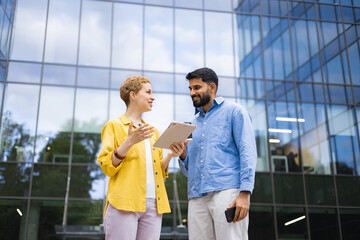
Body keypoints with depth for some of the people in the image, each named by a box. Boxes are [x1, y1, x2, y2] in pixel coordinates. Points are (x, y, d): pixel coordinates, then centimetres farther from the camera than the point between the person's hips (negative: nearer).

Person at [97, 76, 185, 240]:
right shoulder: (114, 125, 5)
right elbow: (107, 167, -5)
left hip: (153, 204, 5)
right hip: (124, 203, -5)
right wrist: (129, 142, -17)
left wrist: (170, 156, 1)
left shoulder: (153, 131, 23)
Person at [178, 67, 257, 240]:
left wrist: (245, 193, -15)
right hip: (197, 197, 5)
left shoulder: (234, 111, 9)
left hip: (227, 191, -5)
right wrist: (183, 154, 0)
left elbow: (248, 152, -3)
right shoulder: (193, 124, 24)